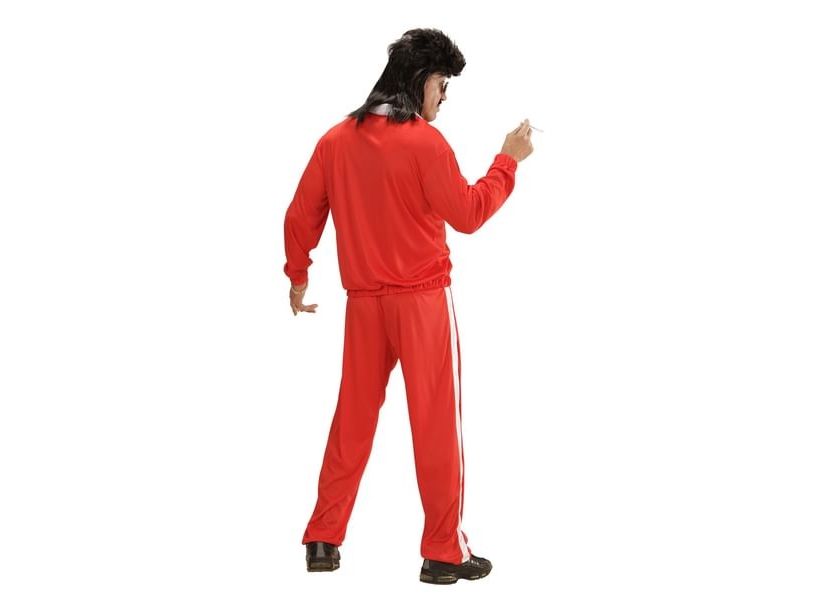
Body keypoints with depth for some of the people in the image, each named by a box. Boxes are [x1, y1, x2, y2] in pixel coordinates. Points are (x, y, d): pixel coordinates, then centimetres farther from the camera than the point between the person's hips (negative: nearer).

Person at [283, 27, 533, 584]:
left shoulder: (337, 140, 4)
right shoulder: (425, 141, -13)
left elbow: (301, 215, 8)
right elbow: (467, 215, -8)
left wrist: (298, 274, 22)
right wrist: (509, 160, 1)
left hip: (364, 302, 5)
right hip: (423, 300, -5)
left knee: (353, 422, 14)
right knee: (436, 426, 2)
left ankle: (323, 539, 17)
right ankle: (444, 552, 6)